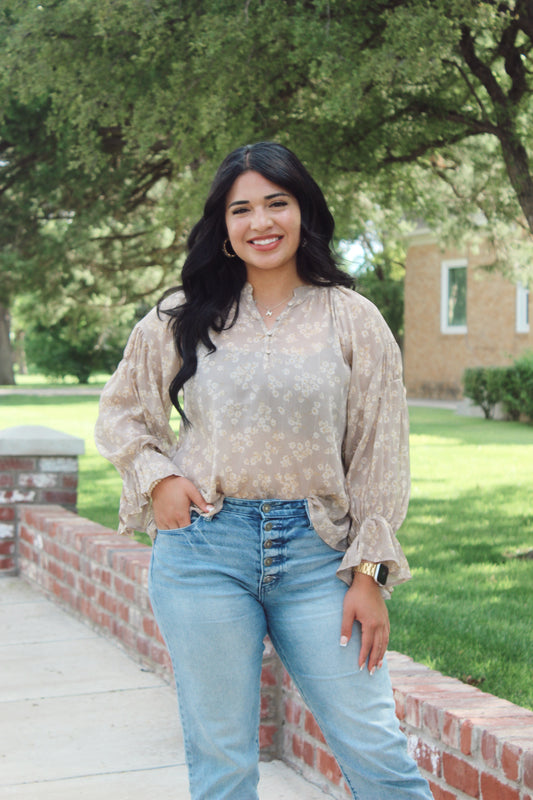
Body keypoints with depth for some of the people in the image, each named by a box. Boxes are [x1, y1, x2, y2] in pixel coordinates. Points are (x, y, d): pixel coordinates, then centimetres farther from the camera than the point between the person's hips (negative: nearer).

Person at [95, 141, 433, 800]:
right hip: (204, 552, 1)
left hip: (317, 553, 0)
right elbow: (119, 413, 18)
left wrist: (370, 574, -1)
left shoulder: (353, 321, 4)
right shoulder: (182, 318, 7)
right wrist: (158, 477, -1)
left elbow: (379, 456, 4)